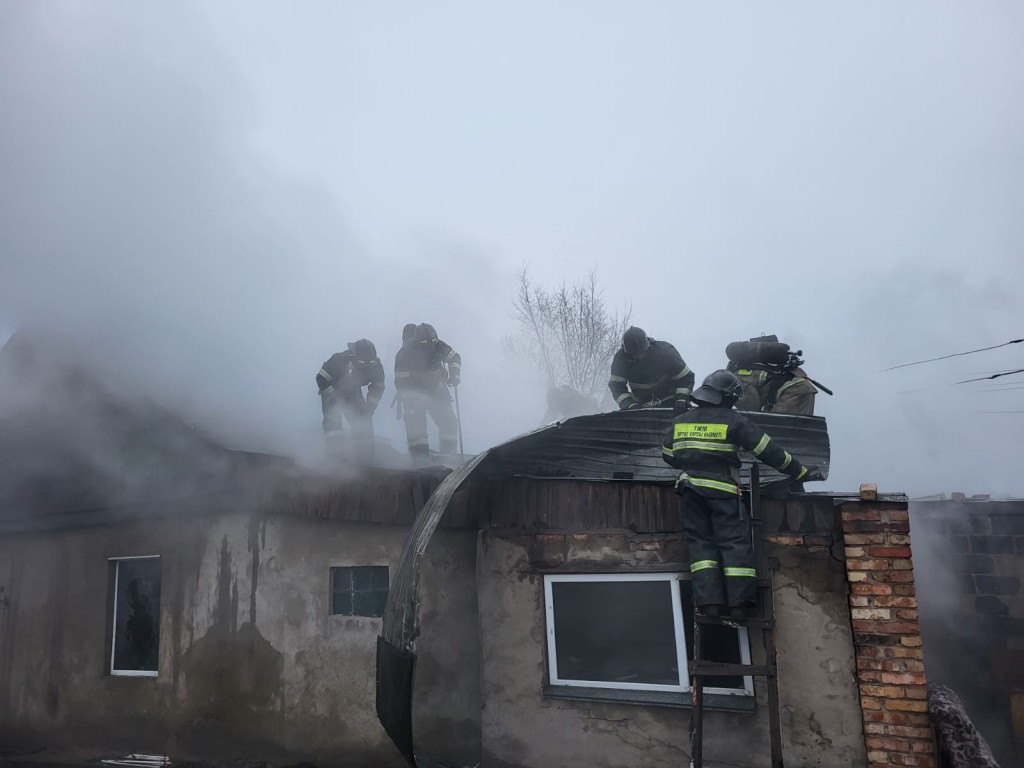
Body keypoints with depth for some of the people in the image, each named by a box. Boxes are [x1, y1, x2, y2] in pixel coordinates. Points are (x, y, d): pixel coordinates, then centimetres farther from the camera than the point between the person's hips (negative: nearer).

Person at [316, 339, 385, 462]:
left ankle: (364, 451, 1)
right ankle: (334, 451, -20)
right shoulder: (339, 360, -35)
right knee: (332, 416, -21)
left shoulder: (375, 366, -22)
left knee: (363, 418, -7)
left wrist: (369, 407, -13)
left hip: (352, 392, 4)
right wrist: (335, 399, -28)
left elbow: (377, 388, -5)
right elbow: (321, 378, -26)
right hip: (332, 390, -4)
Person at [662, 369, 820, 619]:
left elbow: (669, 455, 18)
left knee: (700, 541, 8)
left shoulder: (680, 421, 9)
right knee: (735, 542, 2)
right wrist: (801, 472, 4)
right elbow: (769, 451, -4)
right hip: (723, 491, -4)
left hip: (691, 489, 4)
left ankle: (708, 601, -1)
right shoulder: (734, 421, -5)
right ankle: (739, 602, -2)